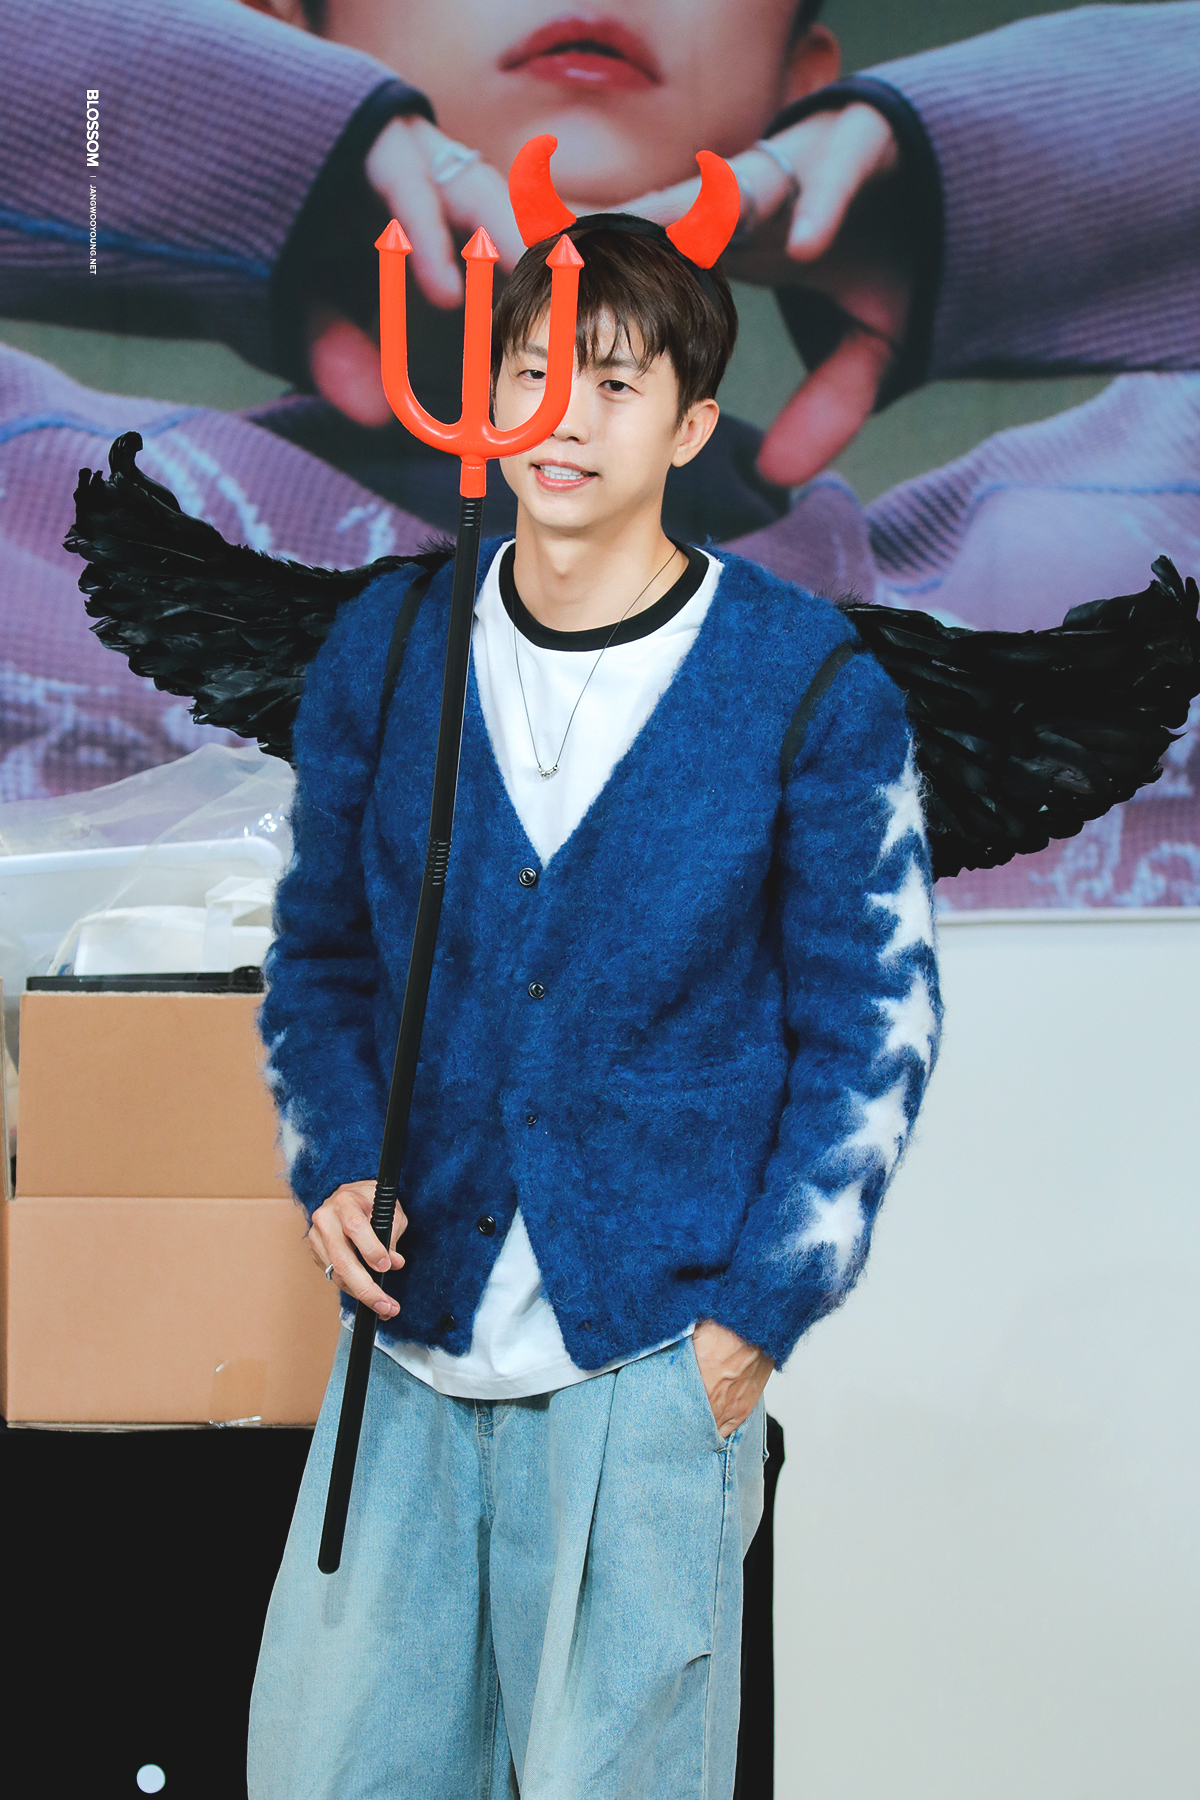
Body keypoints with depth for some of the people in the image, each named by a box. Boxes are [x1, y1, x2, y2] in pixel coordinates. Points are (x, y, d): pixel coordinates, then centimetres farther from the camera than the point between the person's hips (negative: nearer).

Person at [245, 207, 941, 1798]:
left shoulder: (811, 692, -6)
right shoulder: (388, 648, 4)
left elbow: (870, 1026, -2)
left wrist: (758, 1313, -7)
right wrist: (334, 1165, 0)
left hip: (655, 1357, -3)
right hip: (417, 1332, 4)